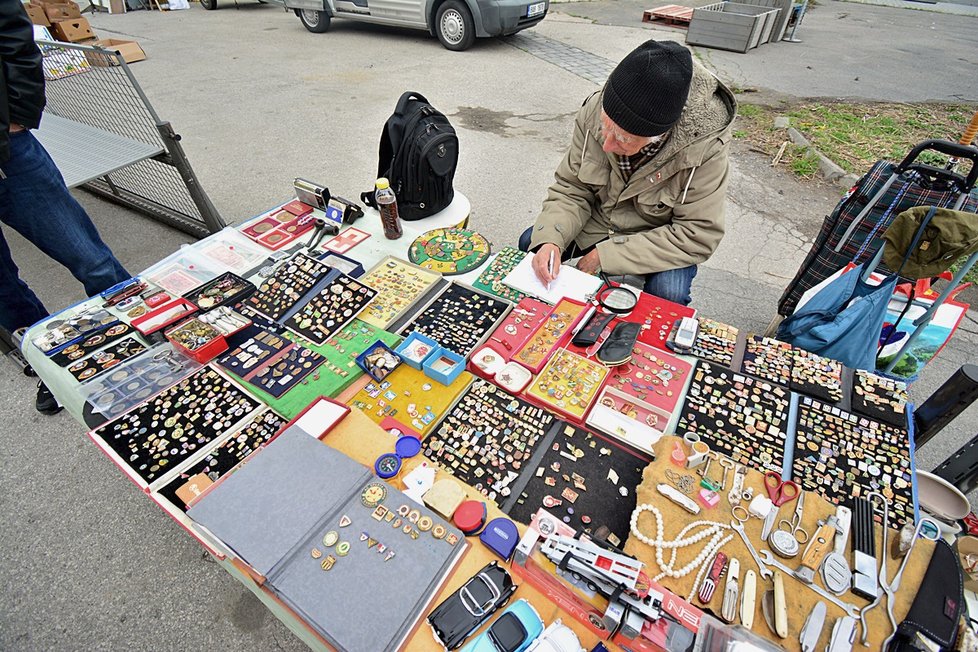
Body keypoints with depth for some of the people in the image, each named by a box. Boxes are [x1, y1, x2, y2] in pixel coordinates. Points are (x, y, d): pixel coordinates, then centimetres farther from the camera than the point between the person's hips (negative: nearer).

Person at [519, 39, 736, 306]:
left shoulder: (705, 147, -30)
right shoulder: (594, 111, -20)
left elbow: (698, 235, -26)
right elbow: (571, 189, -12)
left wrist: (608, 254, -32)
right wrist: (550, 240, -32)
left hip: (661, 238, -3)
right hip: (597, 219, 4)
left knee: (668, 293, -30)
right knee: (531, 243, -10)